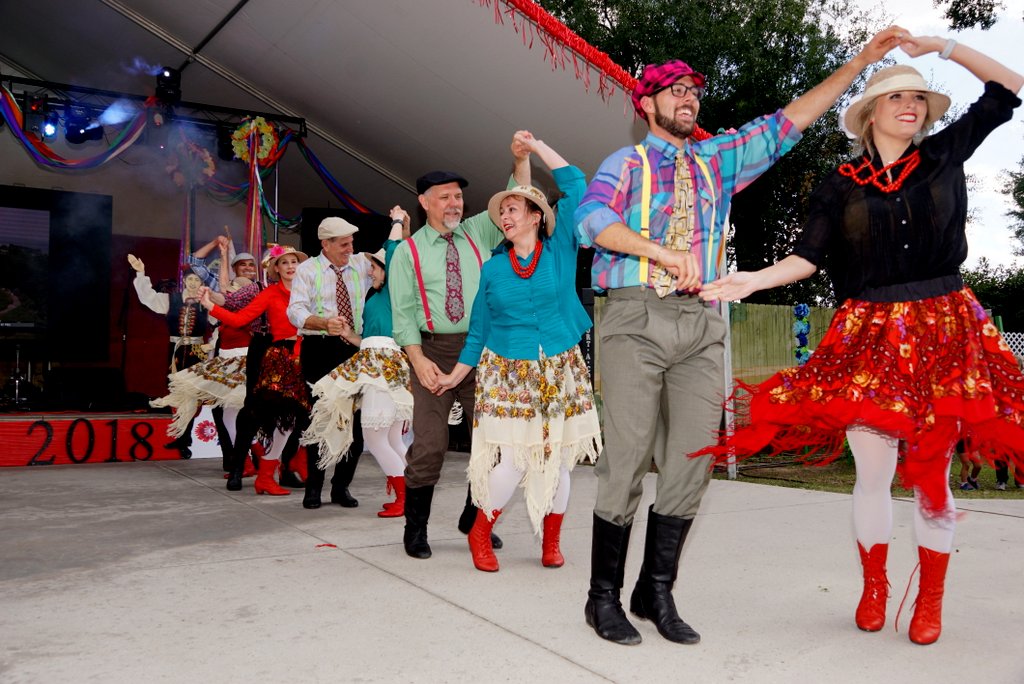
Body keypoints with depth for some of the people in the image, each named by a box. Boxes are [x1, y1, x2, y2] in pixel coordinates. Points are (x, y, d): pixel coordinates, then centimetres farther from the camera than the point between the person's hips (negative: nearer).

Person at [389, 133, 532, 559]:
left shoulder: (478, 233, 14)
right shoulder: (408, 251, 5)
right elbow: (403, 312, -1)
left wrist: (521, 159, -9)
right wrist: (419, 360, -13)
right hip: (434, 350, -3)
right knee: (429, 443, -6)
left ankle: (474, 520, 23)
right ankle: (415, 528, 10)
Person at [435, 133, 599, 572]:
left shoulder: (560, 250, 1)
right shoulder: (492, 268, 5)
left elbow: (574, 185, -5)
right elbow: (479, 330, 11)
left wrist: (535, 146, 0)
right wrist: (455, 376, 10)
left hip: (560, 372, 0)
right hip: (507, 373, 0)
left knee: (556, 461, 5)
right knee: (511, 461, -8)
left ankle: (551, 543, 23)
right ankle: (480, 534, 14)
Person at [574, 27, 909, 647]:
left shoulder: (719, 160, 22)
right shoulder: (626, 162, 9)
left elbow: (787, 123, 20)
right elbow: (591, 217, -9)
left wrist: (861, 60, 17)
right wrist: (665, 252, -18)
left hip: (700, 323, 5)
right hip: (636, 317, -4)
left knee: (691, 463, 1)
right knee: (627, 463, -5)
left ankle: (657, 593, 14)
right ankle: (605, 597, 8)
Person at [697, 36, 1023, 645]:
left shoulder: (945, 156, 9)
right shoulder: (841, 187, 6)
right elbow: (810, 257, 1)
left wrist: (941, 45, 9)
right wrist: (755, 279, -14)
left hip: (943, 332, 1)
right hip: (870, 337, 0)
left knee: (933, 475, 4)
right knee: (874, 473, 0)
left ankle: (931, 600, 20)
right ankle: (874, 589, 22)